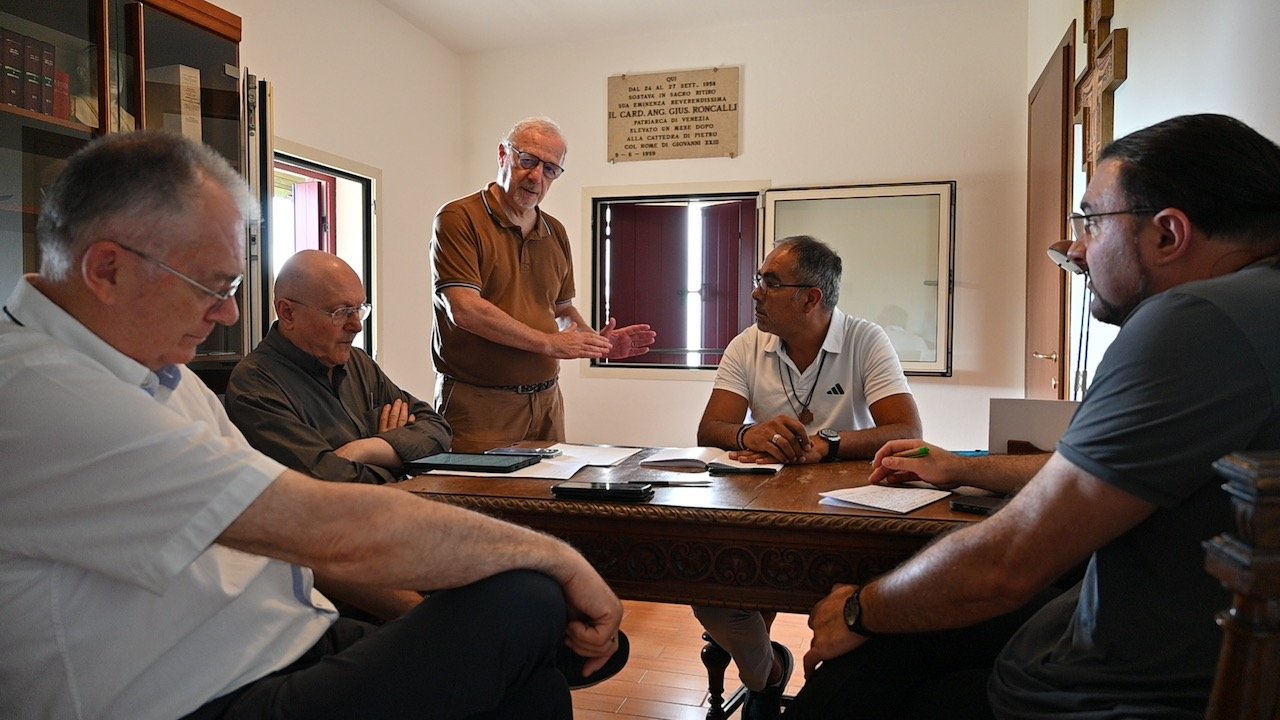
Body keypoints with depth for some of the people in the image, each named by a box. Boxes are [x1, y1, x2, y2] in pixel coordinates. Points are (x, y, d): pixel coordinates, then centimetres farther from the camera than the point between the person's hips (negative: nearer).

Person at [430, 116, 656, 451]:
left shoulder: (555, 233, 15)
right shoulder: (459, 219, -6)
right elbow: (464, 309, -17)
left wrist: (596, 342, 2)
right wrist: (550, 343, -14)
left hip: (545, 400, 6)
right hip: (479, 402, -6)